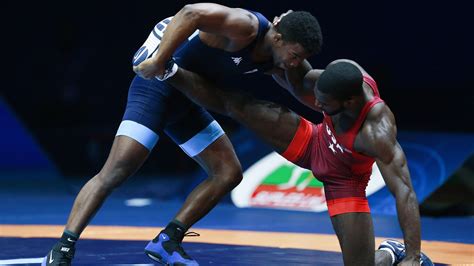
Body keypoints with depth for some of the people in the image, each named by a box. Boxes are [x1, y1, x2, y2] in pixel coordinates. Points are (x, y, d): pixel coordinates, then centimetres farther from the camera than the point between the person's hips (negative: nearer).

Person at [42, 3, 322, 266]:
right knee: (116, 171, -18)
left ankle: (167, 241, 10)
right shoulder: (245, 28, -28)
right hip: (157, 87, -9)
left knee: (229, 174, 8)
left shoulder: (277, 59, -1)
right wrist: (159, 62, -41)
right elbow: (191, 13, -42)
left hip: (186, 102, 9)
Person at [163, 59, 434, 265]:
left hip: (343, 181, -4)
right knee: (233, 102, -9)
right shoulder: (342, 72, -26)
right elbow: (299, 84, -2)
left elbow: (405, 191, -45)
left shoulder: (377, 131, -42)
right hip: (315, 142, 4)